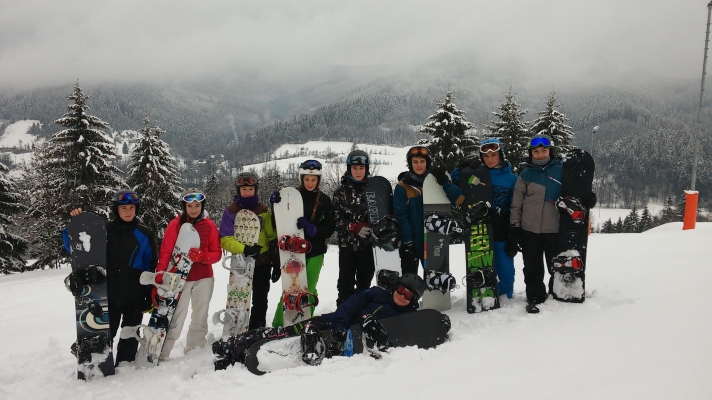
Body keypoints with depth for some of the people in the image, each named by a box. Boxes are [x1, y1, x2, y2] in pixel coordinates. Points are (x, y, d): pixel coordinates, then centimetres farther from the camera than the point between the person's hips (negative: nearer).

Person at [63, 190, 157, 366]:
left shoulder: (144, 235, -1)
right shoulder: (104, 230, 0)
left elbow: (151, 266, 2)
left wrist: (150, 297, -1)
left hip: (135, 297, 1)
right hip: (108, 296, 0)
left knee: (130, 338, 11)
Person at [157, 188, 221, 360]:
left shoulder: (209, 225, 1)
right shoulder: (175, 224, -4)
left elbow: (217, 253, 1)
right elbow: (165, 252, -6)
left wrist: (202, 256, -19)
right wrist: (159, 278, -13)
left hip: (204, 279, 3)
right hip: (179, 278, -3)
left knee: (200, 318, 12)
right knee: (175, 319, -8)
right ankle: (160, 355, 1)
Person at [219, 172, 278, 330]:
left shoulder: (264, 210, 2)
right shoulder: (231, 211, -4)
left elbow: (272, 238, 4)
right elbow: (225, 240, -11)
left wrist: (276, 263, 1)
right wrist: (244, 249, -28)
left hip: (262, 262, 1)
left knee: (260, 300, 9)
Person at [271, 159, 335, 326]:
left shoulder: (324, 200, 0)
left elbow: (329, 228, -3)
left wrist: (310, 228, -20)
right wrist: (276, 204, -16)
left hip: (315, 251, 1)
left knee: (309, 289, 9)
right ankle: (278, 324, 13)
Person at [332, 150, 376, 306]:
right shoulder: (341, 192, 0)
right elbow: (336, 219, -3)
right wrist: (355, 228, -17)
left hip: (368, 243, 1)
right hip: (347, 243, -1)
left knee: (365, 281, 11)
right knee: (346, 283, 4)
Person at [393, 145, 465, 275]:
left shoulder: (435, 182, 3)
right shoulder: (402, 187, -4)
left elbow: (459, 199, -9)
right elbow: (401, 216, -10)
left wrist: (444, 182, -19)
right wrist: (407, 242, -17)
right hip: (411, 242, -2)